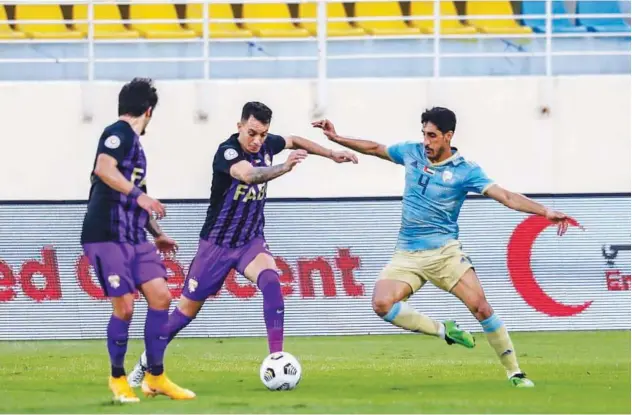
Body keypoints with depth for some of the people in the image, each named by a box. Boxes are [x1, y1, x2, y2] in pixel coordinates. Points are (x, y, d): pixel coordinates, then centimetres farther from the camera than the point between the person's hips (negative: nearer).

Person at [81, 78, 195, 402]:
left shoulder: (133, 141, 21)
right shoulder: (119, 133, -8)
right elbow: (104, 168, -27)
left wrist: (158, 234, 36)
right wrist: (139, 195, -28)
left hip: (134, 238, 9)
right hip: (107, 237, -9)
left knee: (161, 296, 1)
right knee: (124, 306, -9)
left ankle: (155, 378, 9)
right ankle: (118, 378, 10)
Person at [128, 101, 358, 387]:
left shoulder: (266, 145, -6)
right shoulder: (227, 151, -25)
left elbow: (294, 140, 18)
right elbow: (249, 175, -47)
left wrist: (332, 154, 17)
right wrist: (285, 167, -62)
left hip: (251, 241, 4)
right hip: (216, 243, -4)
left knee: (270, 280, -29)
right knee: (188, 309, 9)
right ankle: (146, 363, 30)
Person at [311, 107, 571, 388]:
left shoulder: (466, 171, -6)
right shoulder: (412, 153, 6)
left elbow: (506, 197, -13)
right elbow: (374, 149, 23)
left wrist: (545, 212, -25)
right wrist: (337, 138, 21)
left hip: (444, 251, -3)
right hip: (407, 256, 3)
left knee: (480, 307, -17)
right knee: (382, 304, -21)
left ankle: (514, 372, -3)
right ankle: (443, 331, -1)